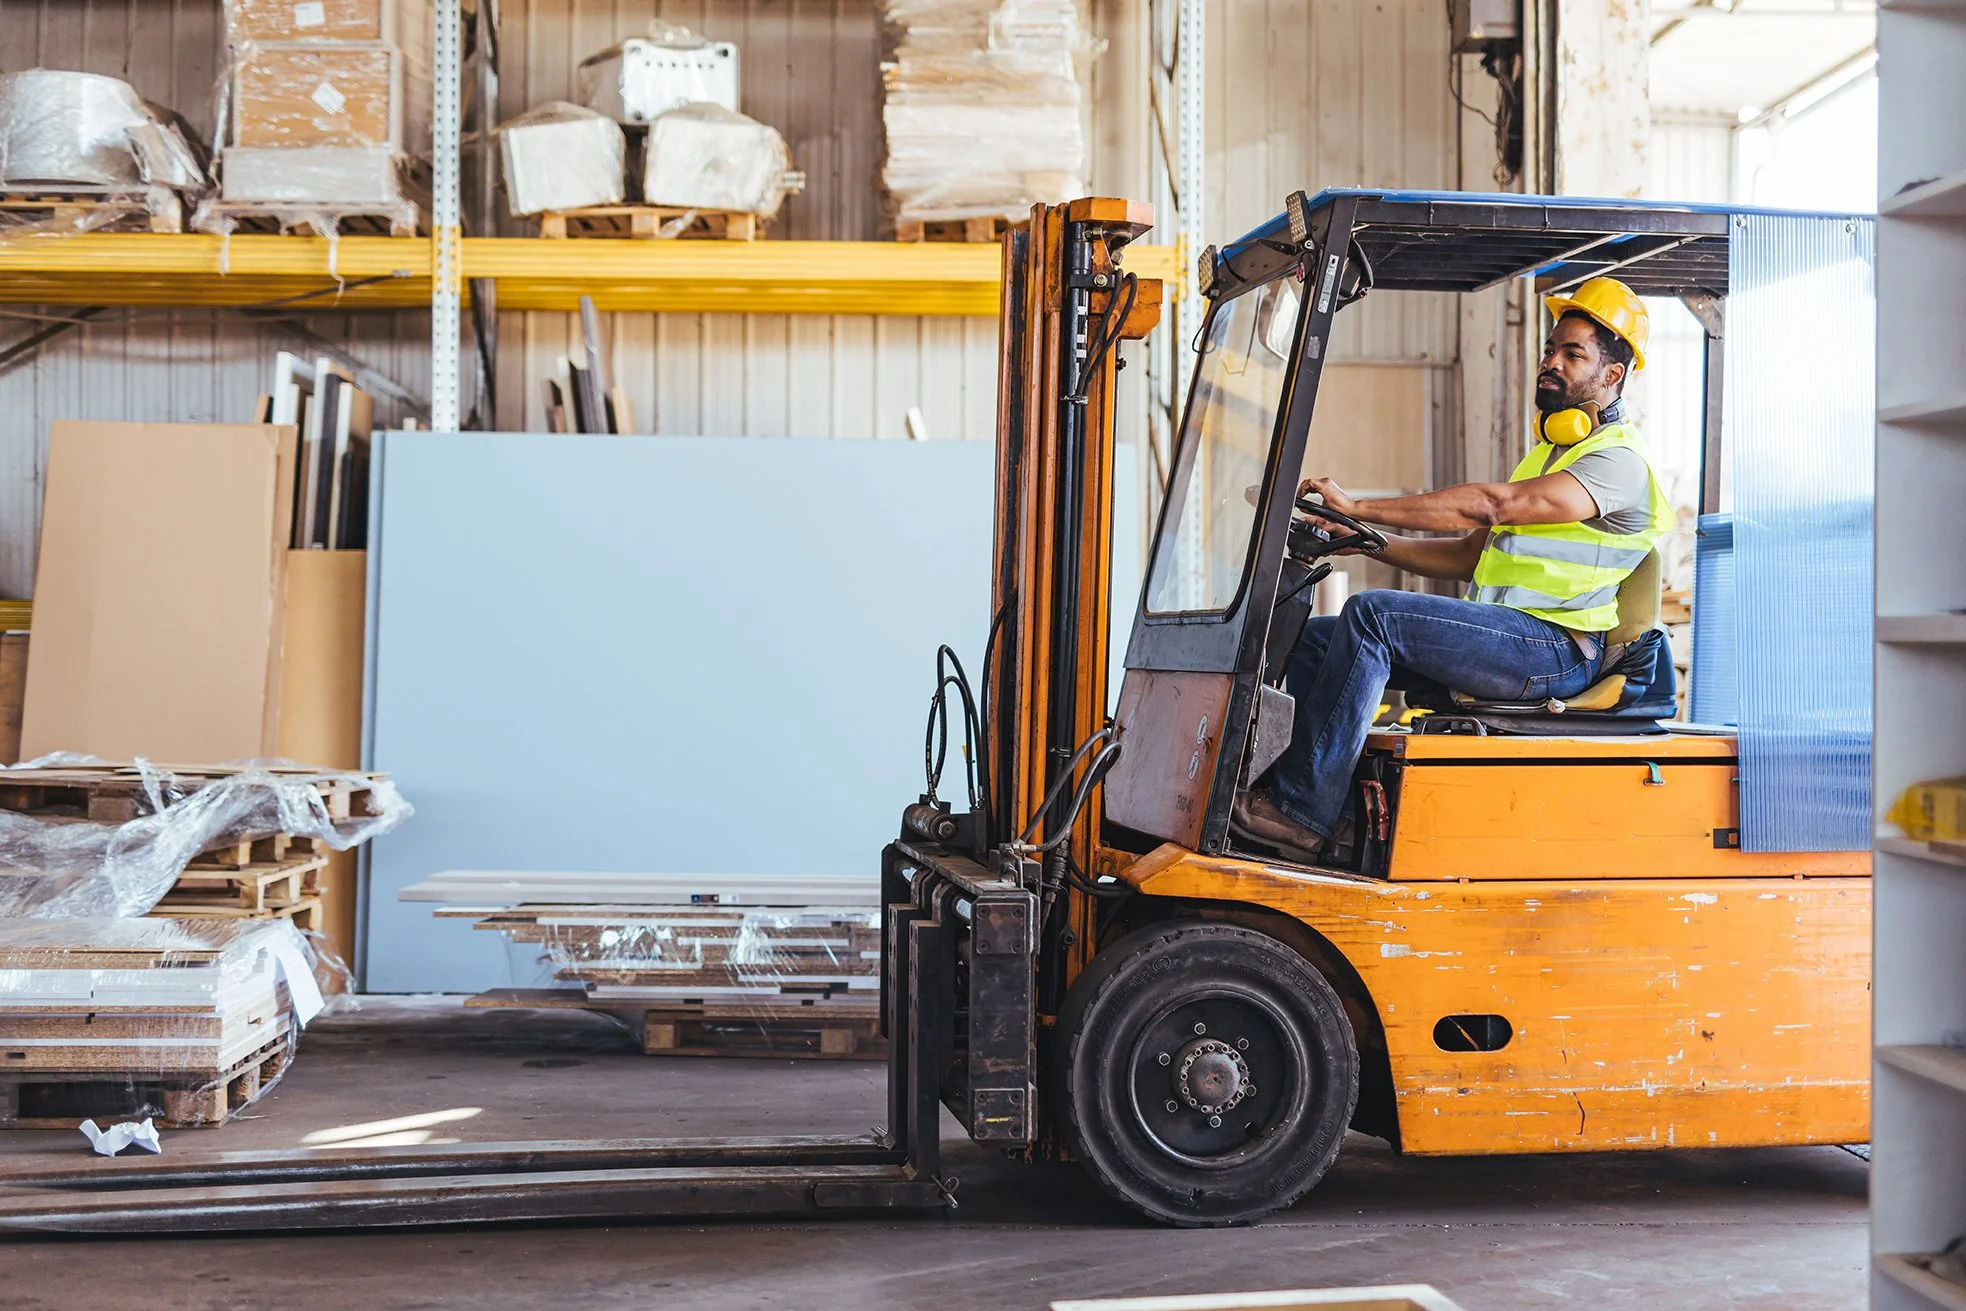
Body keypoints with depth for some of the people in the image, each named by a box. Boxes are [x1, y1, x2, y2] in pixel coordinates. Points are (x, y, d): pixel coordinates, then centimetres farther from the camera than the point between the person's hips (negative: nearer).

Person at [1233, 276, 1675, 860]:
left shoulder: (1620, 460, -8)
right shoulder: (1548, 452, 25)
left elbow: (1495, 504, -23)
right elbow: (1469, 555, 21)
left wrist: (1359, 507, -24)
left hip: (1554, 649, -10)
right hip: (1501, 639, 10)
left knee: (1371, 615, -26)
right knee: (1315, 638, -1)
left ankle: (1301, 811, -26)